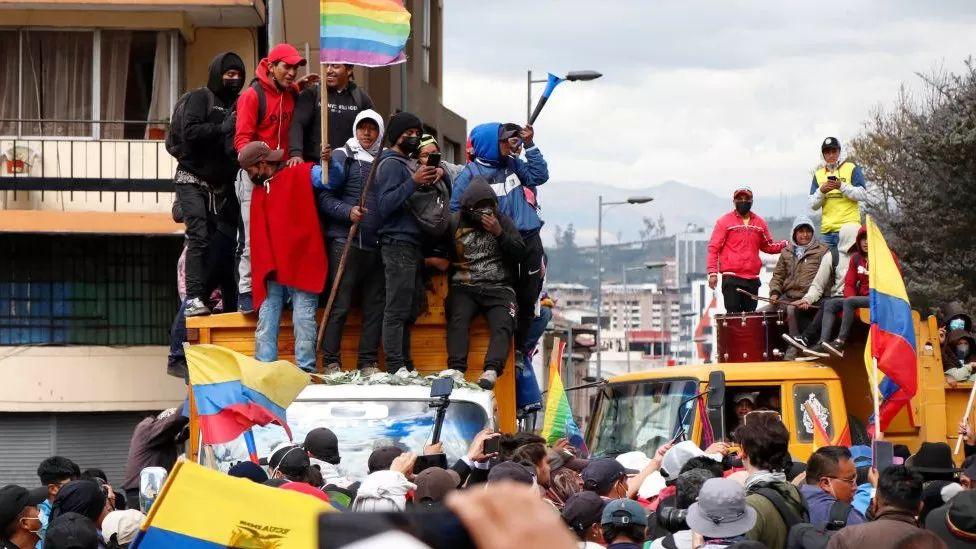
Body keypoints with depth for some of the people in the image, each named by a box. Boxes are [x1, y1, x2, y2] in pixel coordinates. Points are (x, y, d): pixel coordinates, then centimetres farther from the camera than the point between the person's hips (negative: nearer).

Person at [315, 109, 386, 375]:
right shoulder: (342, 157, 3)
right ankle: (331, 363, -3)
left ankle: (369, 362, 10)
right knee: (340, 304, -6)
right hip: (346, 241, -5)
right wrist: (348, 211, -18)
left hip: (377, 244, 5)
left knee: (375, 305, 5)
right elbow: (324, 197, -3)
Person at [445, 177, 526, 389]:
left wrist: (499, 234, -7)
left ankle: (491, 371, -45)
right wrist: (454, 265, -2)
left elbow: (520, 253, 5)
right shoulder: (455, 223, 10)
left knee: (503, 324, -27)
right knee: (458, 318, -30)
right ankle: (456, 370, -43)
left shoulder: (503, 221, 13)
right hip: (464, 287, -1)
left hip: (498, 287, 1)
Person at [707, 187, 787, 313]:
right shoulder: (725, 221, 2)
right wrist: (712, 273, -11)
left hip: (752, 279, 4)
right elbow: (713, 248, -1)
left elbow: (768, 246, 25)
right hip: (731, 278, -4)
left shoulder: (760, 223, 14)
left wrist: (785, 245, 6)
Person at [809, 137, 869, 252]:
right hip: (827, 230, 4)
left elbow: (863, 195, -3)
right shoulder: (818, 174, 17)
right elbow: (813, 205, 12)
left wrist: (842, 186, -13)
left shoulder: (852, 169, 7)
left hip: (848, 226, -4)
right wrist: (821, 191, -7)